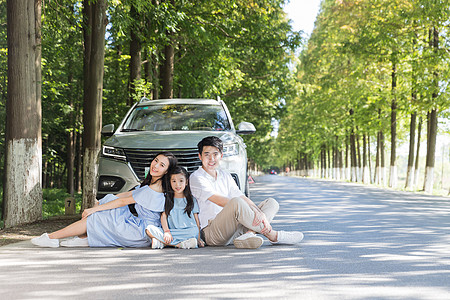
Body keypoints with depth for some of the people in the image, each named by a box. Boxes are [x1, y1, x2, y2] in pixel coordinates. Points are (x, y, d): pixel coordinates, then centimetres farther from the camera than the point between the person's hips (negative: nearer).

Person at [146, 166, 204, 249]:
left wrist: (198, 239, -6)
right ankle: (180, 244, -32)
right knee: (149, 229, -24)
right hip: (170, 231, 2)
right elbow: (163, 216, 6)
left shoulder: (192, 200, 12)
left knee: (194, 231, -35)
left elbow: (197, 221, 7)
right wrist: (166, 231, -13)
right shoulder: (167, 200, 16)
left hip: (187, 232, -1)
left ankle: (162, 242, -28)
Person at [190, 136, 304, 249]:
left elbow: (244, 198, 8)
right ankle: (273, 235, -18)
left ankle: (248, 234, -30)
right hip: (211, 232, -8)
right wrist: (255, 211, -26)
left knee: (271, 203, 0)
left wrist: (260, 214, -13)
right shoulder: (196, 178, -5)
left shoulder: (225, 176, 18)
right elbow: (220, 201, -18)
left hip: (233, 229, 8)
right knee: (236, 202, -35)